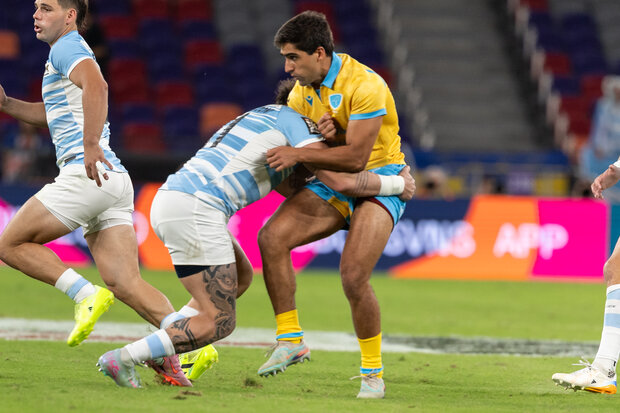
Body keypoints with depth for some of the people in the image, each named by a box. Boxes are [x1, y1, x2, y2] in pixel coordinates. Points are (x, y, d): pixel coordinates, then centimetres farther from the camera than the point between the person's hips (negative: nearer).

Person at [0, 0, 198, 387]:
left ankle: (86, 294, -12)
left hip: (86, 174, -10)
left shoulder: (68, 47, -3)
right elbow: (51, 114, 40)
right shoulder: (71, 52, 28)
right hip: (115, 181, 10)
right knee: (126, 283, -2)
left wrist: (90, 145, -31)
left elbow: (96, 86, -24)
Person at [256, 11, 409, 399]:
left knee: (353, 277, -23)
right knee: (272, 237, -15)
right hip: (332, 183, 7)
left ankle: (373, 370, -3)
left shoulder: (365, 86, -22)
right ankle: (290, 340, -6)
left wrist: (299, 154, -26)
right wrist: (325, 134, -11)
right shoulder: (303, 89, 2)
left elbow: (356, 156, -25)